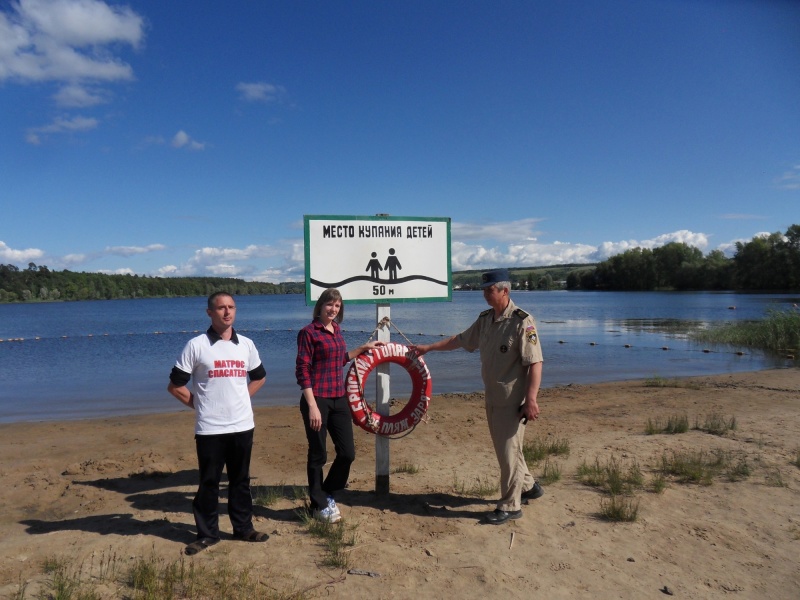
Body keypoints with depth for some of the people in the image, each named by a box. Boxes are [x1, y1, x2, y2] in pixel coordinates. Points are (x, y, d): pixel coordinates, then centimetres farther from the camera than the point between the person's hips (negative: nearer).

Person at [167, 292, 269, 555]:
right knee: (208, 482, 6)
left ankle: (244, 528, 27)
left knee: (241, 480, 14)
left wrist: (240, 399, 11)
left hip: (242, 425, 3)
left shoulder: (246, 344, 5)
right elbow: (175, 385, -2)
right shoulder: (196, 345, -6)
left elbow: (259, 377, 20)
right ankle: (207, 534, 21)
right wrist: (200, 404, -2)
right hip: (209, 429, -3)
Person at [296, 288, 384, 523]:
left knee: (347, 453, 9)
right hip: (317, 400, -7)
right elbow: (302, 371, -12)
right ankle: (319, 504, 23)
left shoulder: (336, 330, 13)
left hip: (339, 399, 7)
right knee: (318, 455, 5)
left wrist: (363, 348, 23)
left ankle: (327, 495, 30)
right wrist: (312, 406, -17)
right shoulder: (308, 332, -9)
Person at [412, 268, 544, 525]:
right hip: (492, 398, 8)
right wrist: (429, 347, 22)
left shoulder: (522, 321, -17)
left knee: (509, 451, 0)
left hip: (513, 401, -8)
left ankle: (510, 506, 14)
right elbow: (461, 340, 20)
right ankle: (528, 486, 39)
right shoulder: (485, 319, 7)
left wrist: (531, 400, -26)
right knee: (504, 448, 18)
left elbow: (535, 363, -21)